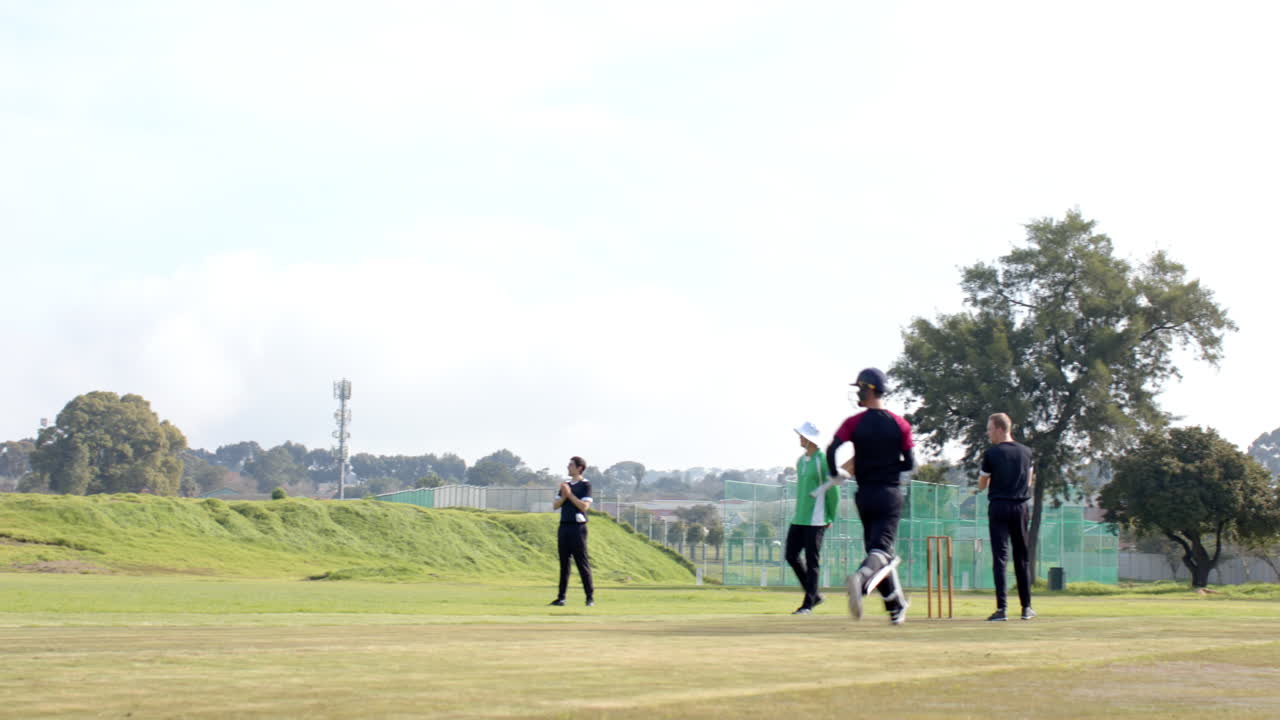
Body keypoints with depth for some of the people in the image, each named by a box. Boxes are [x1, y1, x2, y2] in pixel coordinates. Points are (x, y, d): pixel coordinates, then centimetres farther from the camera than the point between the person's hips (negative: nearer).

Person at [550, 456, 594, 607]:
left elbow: (584, 506, -13)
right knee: (564, 563, 7)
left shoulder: (585, 485, -2)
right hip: (564, 526, 6)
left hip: (577, 527, -6)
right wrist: (564, 496, -6)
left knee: (582, 563, -5)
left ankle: (590, 597, -1)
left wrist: (570, 494, -13)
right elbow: (555, 505, 12)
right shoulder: (565, 485, 16)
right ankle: (561, 597, 9)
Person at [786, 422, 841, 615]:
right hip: (798, 519, 8)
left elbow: (833, 491, -9)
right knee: (791, 556, 7)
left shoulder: (823, 461, -12)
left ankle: (808, 604, 1)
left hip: (815, 520, -8)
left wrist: (831, 518, -6)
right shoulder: (801, 461, 13)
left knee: (811, 561, -5)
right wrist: (799, 511, 17)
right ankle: (814, 595, 19)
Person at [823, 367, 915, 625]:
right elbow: (910, 463, -1)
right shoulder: (900, 424, 0)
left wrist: (834, 475, 1)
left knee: (876, 545, 14)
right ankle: (862, 579, -41)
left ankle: (897, 606, 18)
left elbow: (832, 449, -15)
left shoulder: (854, 423, -3)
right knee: (882, 548, -8)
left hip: (865, 495, 1)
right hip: (890, 495, -1)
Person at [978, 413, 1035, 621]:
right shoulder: (1026, 452, 6)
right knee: (1022, 557, 12)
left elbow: (981, 486, 1)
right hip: (1020, 507, 4)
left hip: (998, 506, -4)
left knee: (1000, 557, -5)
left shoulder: (991, 453, -7)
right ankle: (1026, 607, 14)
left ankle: (1001, 608, -12)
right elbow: (1030, 481, 16)